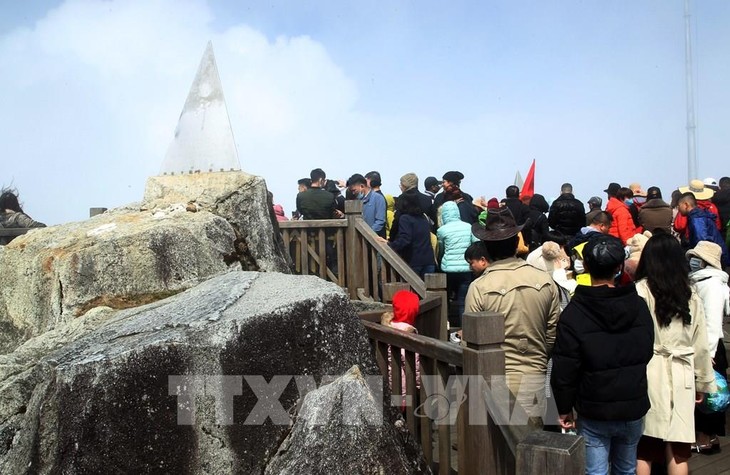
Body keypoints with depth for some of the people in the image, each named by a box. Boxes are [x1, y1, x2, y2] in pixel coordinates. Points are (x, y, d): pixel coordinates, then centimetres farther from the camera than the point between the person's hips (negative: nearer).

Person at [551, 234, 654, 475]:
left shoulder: (574, 313, -15)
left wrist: (564, 410, -1)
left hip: (594, 412, -3)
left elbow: (564, 371, -13)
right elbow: (647, 353, 9)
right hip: (633, 409, 4)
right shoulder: (639, 306, -4)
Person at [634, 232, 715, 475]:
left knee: (643, 450, 6)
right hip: (681, 376, 3)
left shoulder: (641, 291, -8)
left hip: (649, 373, -3)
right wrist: (703, 382, 20)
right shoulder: (691, 296, 4)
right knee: (677, 453, 9)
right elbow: (701, 345, 9)